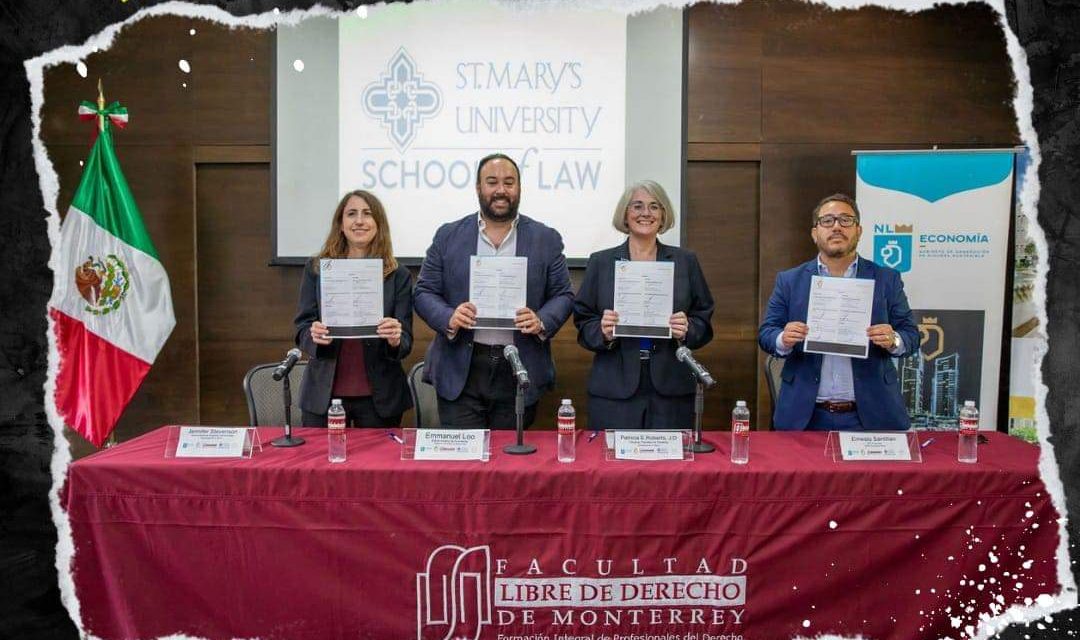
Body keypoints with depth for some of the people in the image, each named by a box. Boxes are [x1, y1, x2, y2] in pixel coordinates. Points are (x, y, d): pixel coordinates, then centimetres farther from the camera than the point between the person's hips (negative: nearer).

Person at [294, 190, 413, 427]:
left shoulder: (398, 275, 0)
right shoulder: (316, 268, 3)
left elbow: (406, 342, -1)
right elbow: (302, 328, 2)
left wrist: (395, 339, -23)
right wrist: (314, 336, -20)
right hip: (323, 395, 1)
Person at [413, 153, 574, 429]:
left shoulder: (546, 239, 6)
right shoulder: (448, 236, 6)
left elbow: (563, 295, 7)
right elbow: (423, 292, 5)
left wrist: (542, 322, -14)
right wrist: (449, 318, -15)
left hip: (520, 373, 1)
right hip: (461, 373, 0)